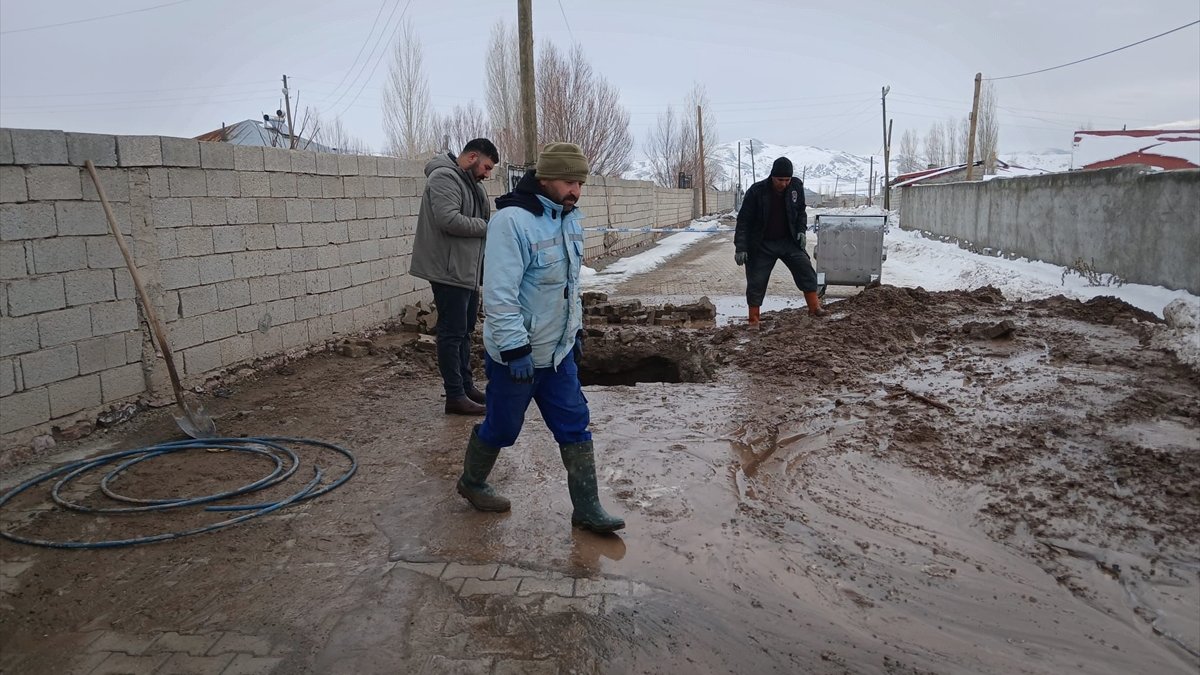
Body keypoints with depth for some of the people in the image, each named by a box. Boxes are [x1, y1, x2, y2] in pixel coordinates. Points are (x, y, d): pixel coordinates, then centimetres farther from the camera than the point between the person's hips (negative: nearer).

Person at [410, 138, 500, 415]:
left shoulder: (469, 182, 18)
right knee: (452, 333, -5)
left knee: (464, 330, 17)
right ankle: (455, 396, 0)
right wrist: (486, 226, -14)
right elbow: (448, 220, -26)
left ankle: (466, 386, 27)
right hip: (449, 271, -10)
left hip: (468, 270, 10)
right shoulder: (444, 177, -14)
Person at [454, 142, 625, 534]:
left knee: (575, 427, 7)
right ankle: (472, 482, 37)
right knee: (502, 427, 10)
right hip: (516, 355, -7)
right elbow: (499, 293, -25)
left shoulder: (568, 218, 6)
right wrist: (516, 348, -26)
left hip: (558, 352, 8)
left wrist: (576, 329, 19)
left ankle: (586, 509, 16)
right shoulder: (512, 221, -22)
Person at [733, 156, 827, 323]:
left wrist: (801, 230, -5)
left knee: (806, 270, -8)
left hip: (788, 241, 3)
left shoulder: (796, 186, -8)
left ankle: (814, 307, 3)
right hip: (762, 245, -3)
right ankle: (753, 320, 9)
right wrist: (740, 248, -20)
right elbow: (743, 220, -15)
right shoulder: (756, 191, -20)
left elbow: (801, 211, 11)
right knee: (756, 282, -2)